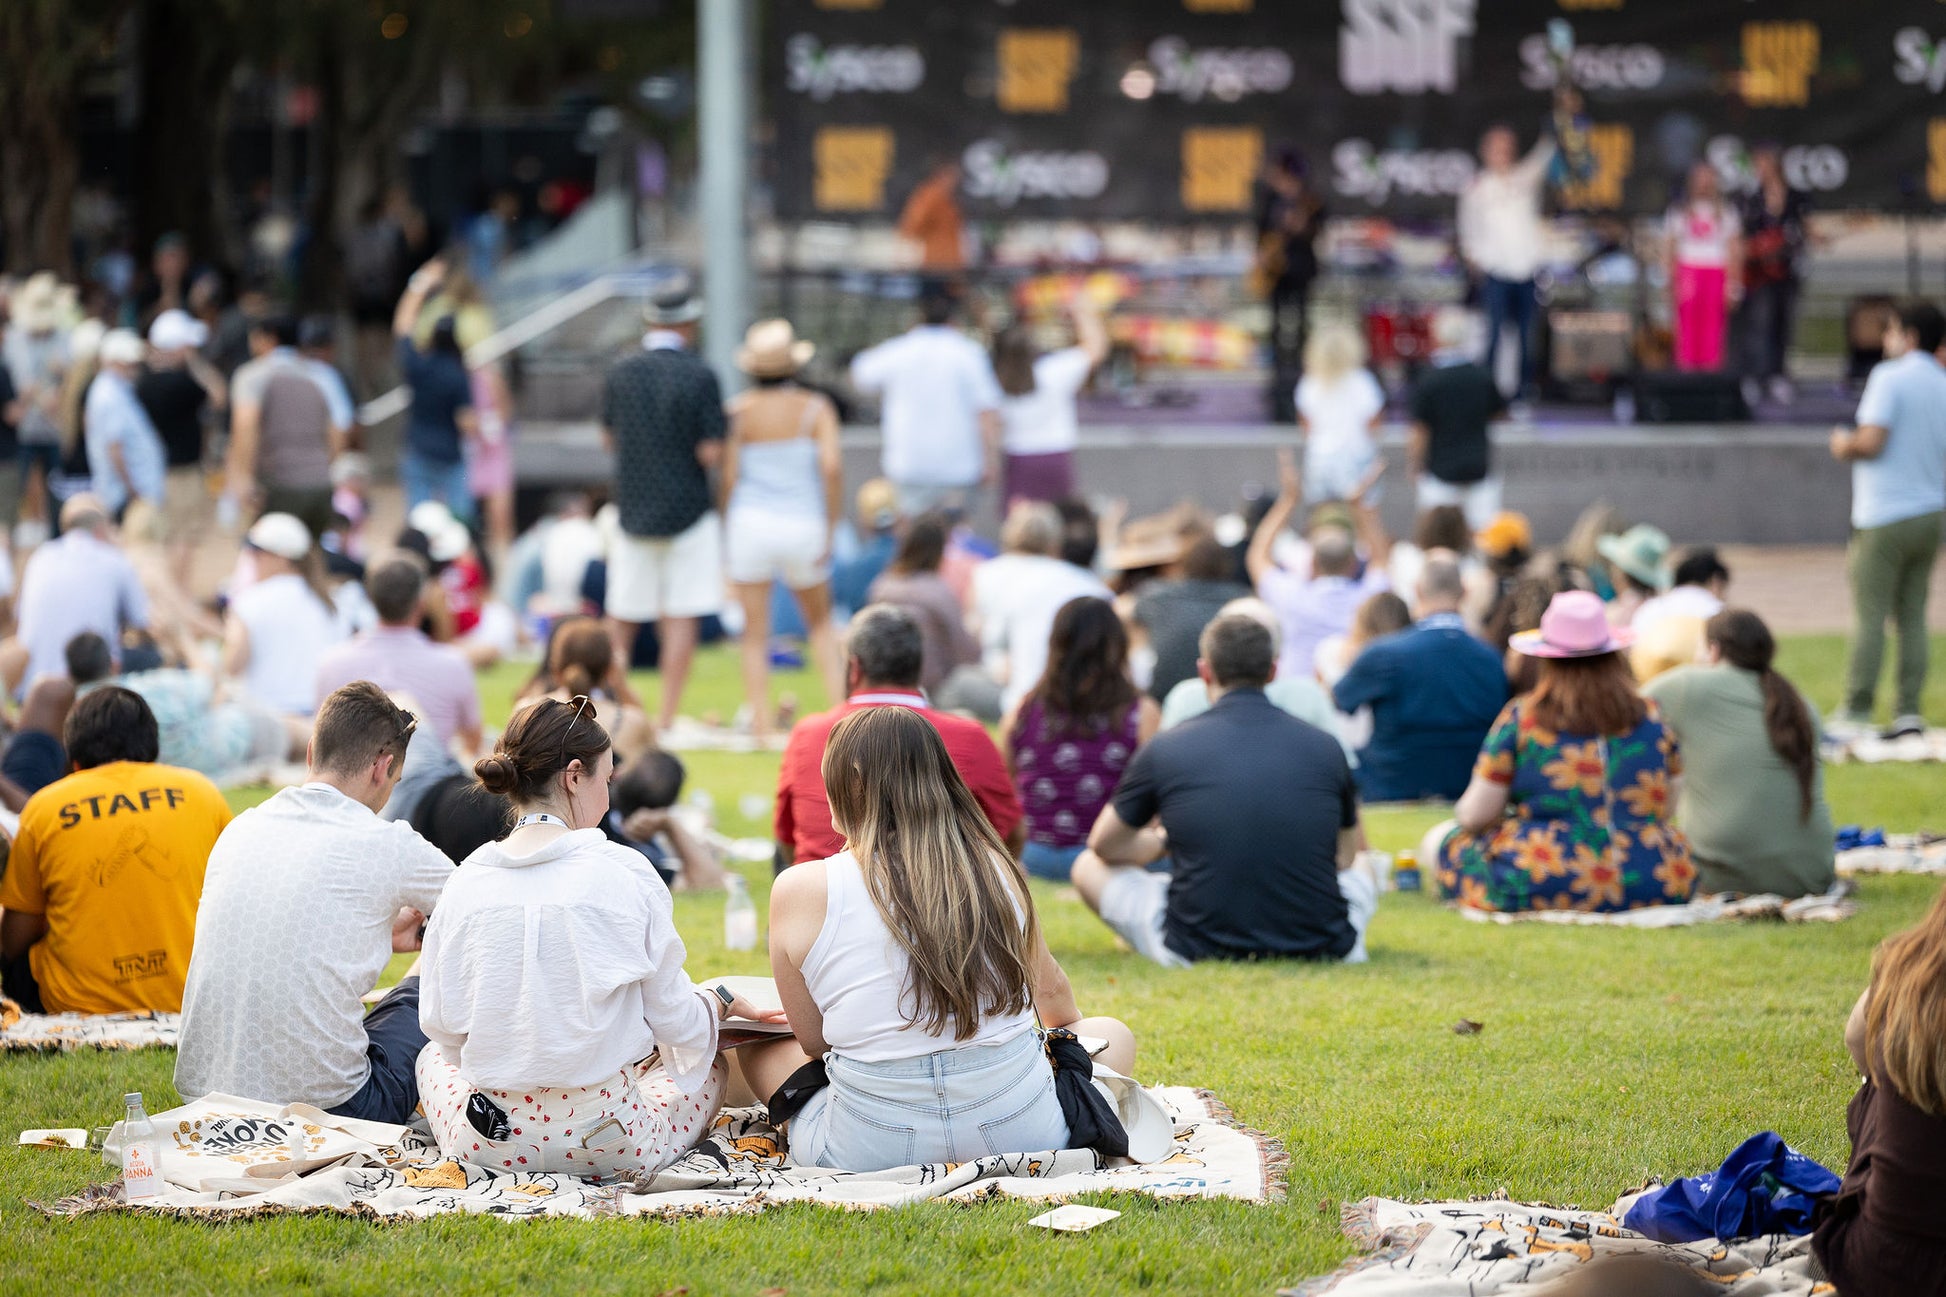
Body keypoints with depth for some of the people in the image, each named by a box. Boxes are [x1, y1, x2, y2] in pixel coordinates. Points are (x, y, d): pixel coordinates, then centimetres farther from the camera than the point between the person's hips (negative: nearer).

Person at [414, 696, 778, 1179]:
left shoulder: (467, 882, -4)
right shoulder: (623, 873, -12)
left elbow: (439, 1022, 4)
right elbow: (675, 1021, -5)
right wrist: (717, 1004, 19)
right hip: (606, 1140, -2)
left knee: (433, 1055, 37)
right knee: (708, 1065, 30)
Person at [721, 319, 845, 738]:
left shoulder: (739, 412, 2)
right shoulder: (816, 408, 0)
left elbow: (729, 477, -1)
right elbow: (831, 465, -13)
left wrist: (728, 533, 10)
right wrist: (832, 526, -6)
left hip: (751, 521, 0)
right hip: (803, 526, 0)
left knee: (755, 635, 6)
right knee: (820, 621, 20)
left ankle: (761, 726, 1)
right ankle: (840, 700, 4)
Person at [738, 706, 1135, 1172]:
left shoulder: (802, 891, -6)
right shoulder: (998, 871, 1)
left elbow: (812, 1041, 4)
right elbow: (1050, 990, 19)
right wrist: (1073, 1030, 43)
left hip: (869, 1150, -1)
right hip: (1019, 1131, 1)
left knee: (760, 1051, 29)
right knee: (1115, 1035, 29)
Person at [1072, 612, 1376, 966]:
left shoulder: (1165, 749, -2)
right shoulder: (1325, 748, 1)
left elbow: (1105, 845, 13)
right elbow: (1346, 854, 18)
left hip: (1198, 947, -3)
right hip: (1320, 947, 3)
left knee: (1089, 867, 18)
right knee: (1363, 875, 37)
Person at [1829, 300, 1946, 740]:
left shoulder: (1890, 377, -10)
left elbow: (1872, 441, -18)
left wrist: (1845, 445, 1)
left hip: (1885, 518, -7)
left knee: (1869, 616, -5)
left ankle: (1856, 712, -5)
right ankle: (1909, 711, 6)